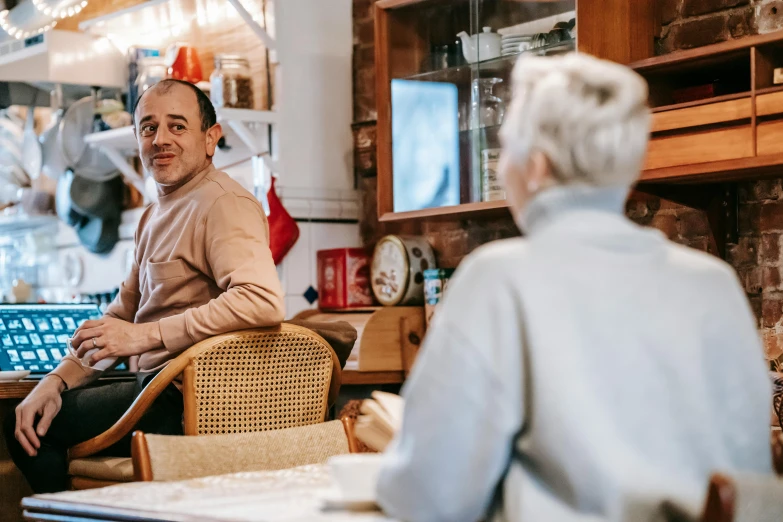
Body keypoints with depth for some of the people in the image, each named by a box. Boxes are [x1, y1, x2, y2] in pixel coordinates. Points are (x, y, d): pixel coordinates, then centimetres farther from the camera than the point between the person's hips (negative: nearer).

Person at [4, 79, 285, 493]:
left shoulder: (223, 203, -14)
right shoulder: (156, 214, 19)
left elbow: (263, 302, -30)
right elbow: (122, 316, 19)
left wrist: (147, 335, -26)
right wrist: (57, 380, 3)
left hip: (192, 400, -10)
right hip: (158, 388, 10)